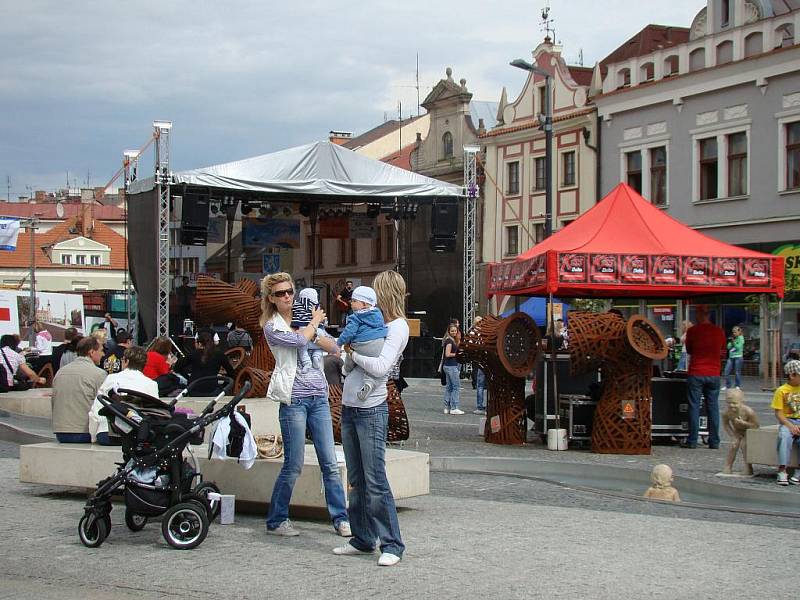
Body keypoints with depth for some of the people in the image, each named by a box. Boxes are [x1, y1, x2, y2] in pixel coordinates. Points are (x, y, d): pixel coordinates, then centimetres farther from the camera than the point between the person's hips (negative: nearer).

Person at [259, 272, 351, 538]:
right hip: (294, 400, -5)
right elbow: (299, 340, -18)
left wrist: (313, 334, -7)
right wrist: (315, 322, 0)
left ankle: (340, 518, 9)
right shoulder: (272, 327, 0)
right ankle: (276, 520, 9)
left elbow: (334, 347, 9)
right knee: (293, 465, -3)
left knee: (330, 463, 3)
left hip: (319, 398, 5)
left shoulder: (304, 319, 16)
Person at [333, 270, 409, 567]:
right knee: (356, 480, 12)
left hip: (371, 410, -8)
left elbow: (381, 366, -18)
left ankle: (392, 544, -2)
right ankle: (363, 539, 20)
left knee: (375, 481, -8)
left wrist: (353, 353, -8)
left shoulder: (398, 327, -7)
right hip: (349, 408, 8)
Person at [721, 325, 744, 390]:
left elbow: (738, 347, -12)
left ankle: (738, 386, 6)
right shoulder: (732, 338, 15)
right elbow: (728, 347, 8)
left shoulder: (741, 338, -2)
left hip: (738, 357, -6)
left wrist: (734, 342, -13)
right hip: (731, 357, 6)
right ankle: (727, 385, 11)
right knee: (726, 372, 1)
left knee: (737, 372, -4)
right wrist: (730, 342, -5)